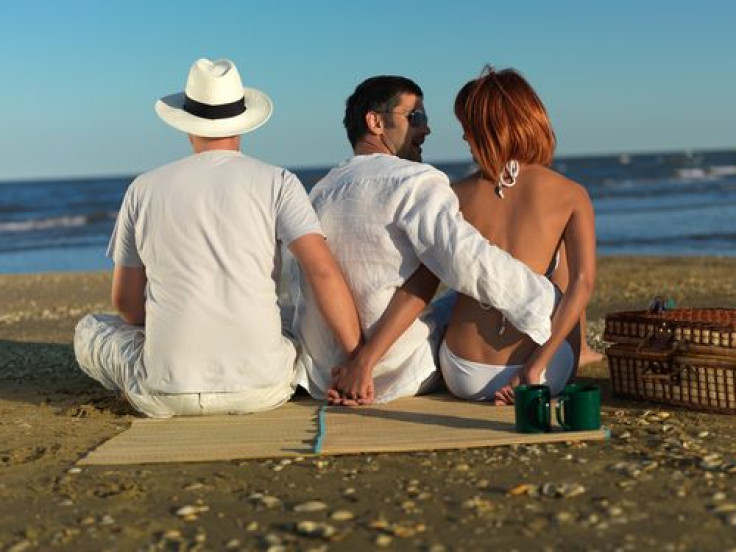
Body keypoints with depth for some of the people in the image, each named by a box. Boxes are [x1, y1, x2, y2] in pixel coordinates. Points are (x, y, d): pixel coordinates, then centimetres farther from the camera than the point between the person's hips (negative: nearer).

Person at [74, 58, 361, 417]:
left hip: (168, 393, 0)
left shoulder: (144, 189, 6)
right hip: (261, 390, 0)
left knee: (89, 330, 28)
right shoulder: (277, 183, -1)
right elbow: (323, 271, -13)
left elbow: (125, 301, 14)